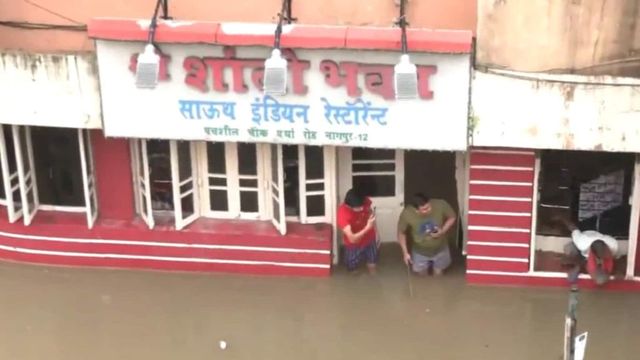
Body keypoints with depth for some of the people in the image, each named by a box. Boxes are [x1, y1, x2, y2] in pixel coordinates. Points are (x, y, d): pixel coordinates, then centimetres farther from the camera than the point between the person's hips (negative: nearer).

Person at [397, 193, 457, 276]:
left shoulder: (440, 205, -31)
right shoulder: (407, 214, -32)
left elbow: (452, 217, -10)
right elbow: (401, 233, -12)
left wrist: (443, 231, -25)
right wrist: (405, 253, -10)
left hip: (440, 249, 1)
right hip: (420, 252, -1)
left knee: (438, 275, 22)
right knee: (422, 276, 21)